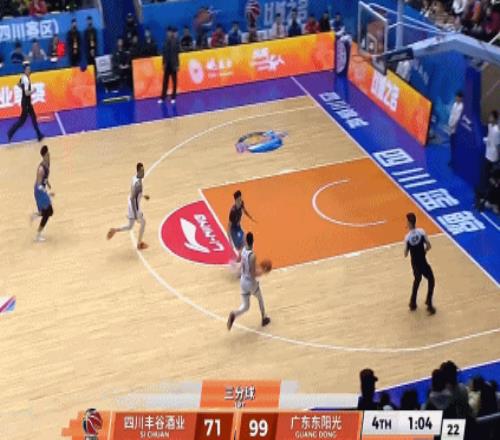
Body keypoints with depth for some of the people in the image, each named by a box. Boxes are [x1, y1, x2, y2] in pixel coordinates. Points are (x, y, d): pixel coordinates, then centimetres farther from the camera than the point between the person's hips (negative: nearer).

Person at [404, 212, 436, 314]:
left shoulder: (407, 237, -13)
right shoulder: (422, 232, -14)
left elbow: (406, 254, -5)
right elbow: (428, 246, -9)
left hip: (415, 264, 2)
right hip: (423, 262, -2)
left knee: (417, 279, 28)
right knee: (431, 280, 17)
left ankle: (413, 303, 32)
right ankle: (429, 305, 10)